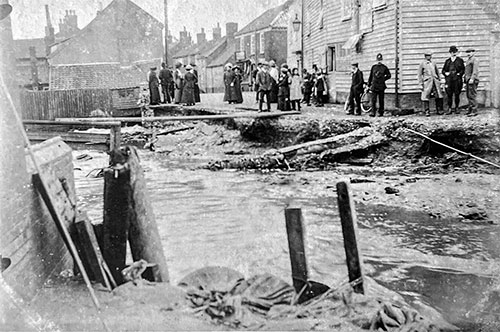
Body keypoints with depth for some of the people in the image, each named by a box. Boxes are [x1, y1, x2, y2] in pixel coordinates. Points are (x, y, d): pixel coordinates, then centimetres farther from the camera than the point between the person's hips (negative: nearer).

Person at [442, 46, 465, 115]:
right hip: (449, 80, 2)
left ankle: (456, 108, 12)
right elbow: (443, 70, 17)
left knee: (457, 95, 1)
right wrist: (445, 73, -3)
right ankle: (449, 109, 5)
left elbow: (463, 69, 6)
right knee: (449, 95, -2)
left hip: (457, 80, -2)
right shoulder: (447, 61, 14)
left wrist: (459, 74, -10)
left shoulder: (460, 60, 7)